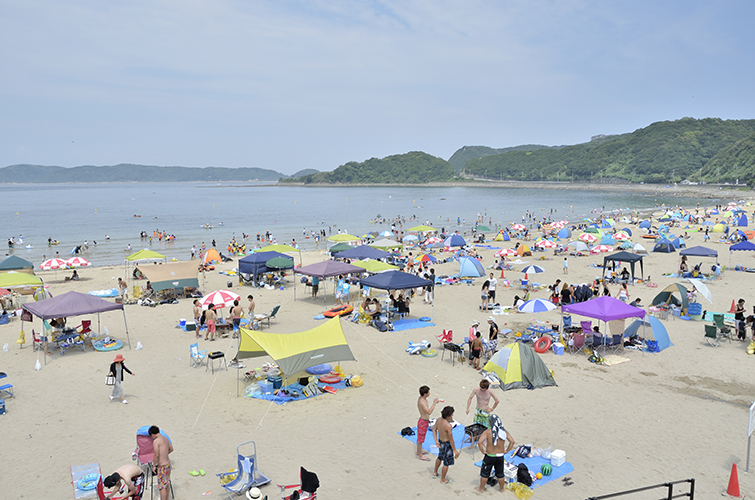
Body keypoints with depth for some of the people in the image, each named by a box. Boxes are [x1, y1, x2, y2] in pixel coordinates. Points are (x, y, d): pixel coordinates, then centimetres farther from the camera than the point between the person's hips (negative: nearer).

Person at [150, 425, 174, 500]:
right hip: (168, 463, 8)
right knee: (167, 483, 22)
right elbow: (171, 449, 19)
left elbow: (156, 455, -20)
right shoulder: (165, 438, 7)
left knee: (162, 486, -1)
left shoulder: (156, 441, -18)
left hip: (162, 466, -8)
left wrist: (154, 466, -9)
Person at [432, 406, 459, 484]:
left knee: (440, 457, 33)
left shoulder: (439, 420, -9)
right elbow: (451, 439, -24)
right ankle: (443, 480, 30)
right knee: (446, 463, 13)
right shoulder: (448, 426, -33)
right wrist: (455, 450, -13)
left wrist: (436, 441, 7)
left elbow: (434, 429, 5)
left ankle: (435, 473, 52)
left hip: (440, 442, 8)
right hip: (446, 445, -8)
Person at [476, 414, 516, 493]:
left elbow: (479, 442, -27)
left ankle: (481, 488, 31)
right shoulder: (504, 431, -9)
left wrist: (482, 451, -13)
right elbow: (512, 441, -7)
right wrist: (507, 450, 1)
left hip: (489, 456, -3)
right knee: (500, 474, 23)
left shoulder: (487, 432, -20)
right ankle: (502, 488, 40)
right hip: (500, 456, 3)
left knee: (484, 473, 17)